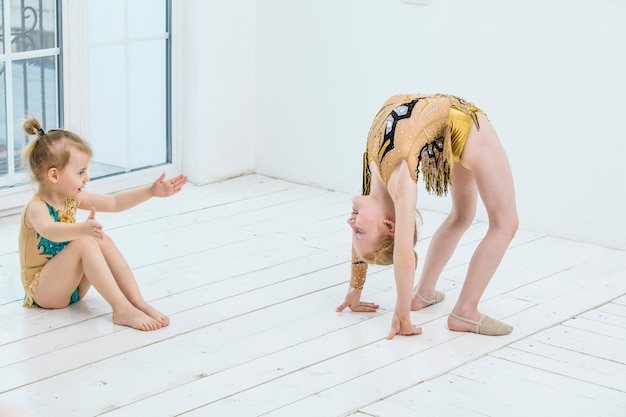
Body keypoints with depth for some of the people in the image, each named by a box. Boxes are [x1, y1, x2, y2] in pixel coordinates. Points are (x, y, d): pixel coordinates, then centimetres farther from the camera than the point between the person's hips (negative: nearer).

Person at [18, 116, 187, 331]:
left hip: (72, 284, 8)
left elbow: (115, 202, 9)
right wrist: (83, 229, -65)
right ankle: (122, 309, -34)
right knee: (84, 243, -28)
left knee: (103, 240, -14)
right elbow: (50, 231, -46)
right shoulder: (37, 208, -23)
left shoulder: (73, 198, 2)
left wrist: (151, 191, -1)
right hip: (41, 289, -8)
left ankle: (138, 302, -18)